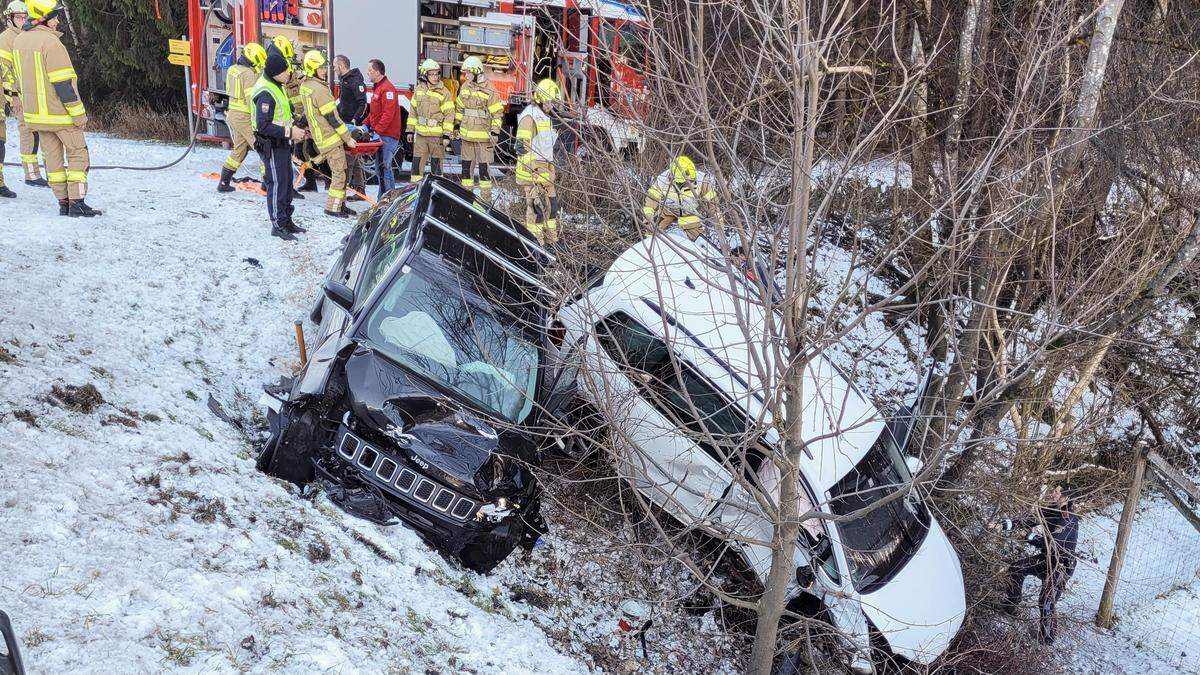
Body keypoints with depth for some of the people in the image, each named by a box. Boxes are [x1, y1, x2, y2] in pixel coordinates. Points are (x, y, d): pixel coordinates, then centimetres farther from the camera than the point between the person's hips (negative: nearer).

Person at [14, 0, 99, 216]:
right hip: (60, 113, -7)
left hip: (37, 113, 7)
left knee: (53, 157, 12)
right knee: (77, 155, 2)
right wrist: (79, 115, -16)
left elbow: (22, 79, 14)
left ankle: (63, 203, 13)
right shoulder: (51, 43, -20)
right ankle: (77, 203, -4)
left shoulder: (19, 40, 6)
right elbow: (63, 83, -21)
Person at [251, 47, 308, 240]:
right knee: (277, 185, -3)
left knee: (286, 182, 17)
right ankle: (278, 226, 5)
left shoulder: (276, 85, 9)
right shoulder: (265, 93, -23)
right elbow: (263, 126, -27)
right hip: (272, 146, -10)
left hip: (282, 143, 10)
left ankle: (286, 220, 27)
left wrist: (294, 127, 10)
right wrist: (290, 132, -25)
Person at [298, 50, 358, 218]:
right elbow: (332, 118, -20)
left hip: (320, 137, 9)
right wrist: (348, 137, -14)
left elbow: (308, 112, 20)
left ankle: (340, 204, 18)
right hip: (331, 138, -9)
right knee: (339, 173, -3)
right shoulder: (319, 89, -21)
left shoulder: (305, 86, 9)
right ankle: (332, 207, 1)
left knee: (339, 172, 15)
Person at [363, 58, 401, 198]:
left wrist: (377, 131, -24)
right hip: (380, 135, 10)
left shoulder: (387, 89, -14)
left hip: (388, 136, -10)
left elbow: (388, 114, -22)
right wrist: (366, 124, 14)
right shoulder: (377, 88, 18)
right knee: (380, 170, 13)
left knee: (384, 168, -12)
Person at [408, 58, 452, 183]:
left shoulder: (443, 92, -4)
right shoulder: (419, 90, 8)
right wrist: (411, 130, 13)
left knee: (436, 162, 3)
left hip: (437, 134, -4)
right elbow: (413, 111, 15)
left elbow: (449, 114, -6)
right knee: (417, 161, 6)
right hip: (420, 133, 4)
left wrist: (447, 134, -11)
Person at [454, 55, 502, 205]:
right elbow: (459, 108, 20)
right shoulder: (465, 87, 10)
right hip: (467, 134, 6)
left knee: (483, 166, -4)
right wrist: (457, 127, 19)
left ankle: (486, 197, 3)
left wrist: (495, 132, -14)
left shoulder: (489, 90, -10)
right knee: (466, 164, 11)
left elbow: (497, 112, -10)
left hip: (483, 135, -6)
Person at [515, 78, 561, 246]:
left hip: (546, 169, 10)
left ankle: (551, 240, 20)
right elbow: (522, 145, -20)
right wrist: (531, 170, -25)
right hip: (533, 169, -10)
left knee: (552, 204, 12)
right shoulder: (529, 116, -13)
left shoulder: (545, 116, 18)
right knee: (537, 206, -8)